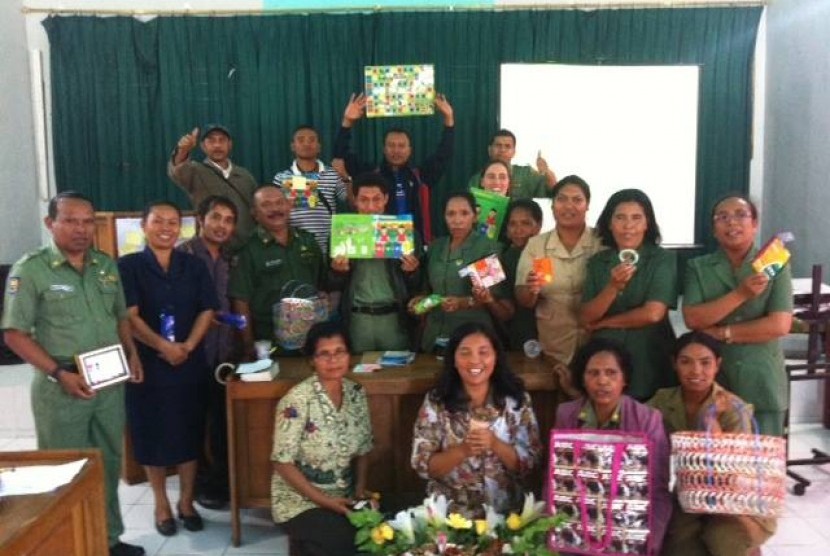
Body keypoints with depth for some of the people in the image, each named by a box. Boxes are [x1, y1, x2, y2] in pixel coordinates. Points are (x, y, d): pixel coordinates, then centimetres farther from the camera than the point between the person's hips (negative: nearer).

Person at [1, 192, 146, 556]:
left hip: (110, 383, 5)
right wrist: (59, 373, -18)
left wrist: (132, 354, 2)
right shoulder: (29, 270, -9)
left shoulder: (107, 266, 7)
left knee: (109, 464, 16)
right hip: (61, 387, -5)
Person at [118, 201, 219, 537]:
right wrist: (163, 346, -21)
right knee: (153, 434, 6)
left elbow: (207, 310, 2)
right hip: (147, 364, -2)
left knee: (189, 433, 8)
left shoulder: (194, 266, 7)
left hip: (190, 364, 2)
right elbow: (129, 316, -11)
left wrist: (188, 346, -13)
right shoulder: (128, 266, -2)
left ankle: (186, 501, 24)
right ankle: (161, 504, 23)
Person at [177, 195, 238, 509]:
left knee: (223, 417, 13)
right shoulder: (183, 255, -8)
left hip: (224, 351, 5)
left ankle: (224, 477, 27)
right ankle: (201, 482, 20)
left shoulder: (230, 259, 10)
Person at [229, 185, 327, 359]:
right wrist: (249, 346, -10)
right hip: (269, 343, -4)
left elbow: (323, 285, 13)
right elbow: (241, 301, -7)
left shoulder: (308, 241, 8)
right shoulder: (248, 251, -5)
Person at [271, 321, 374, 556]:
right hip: (300, 501, -5)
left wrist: (360, 489, -5)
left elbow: (363, 449, 9)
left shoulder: (357, 393, 1)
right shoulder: (297, 400, -17)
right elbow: (283, 462, -16)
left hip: (345, 497, 5)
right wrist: (324, 501, -18)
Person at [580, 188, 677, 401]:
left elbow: (653, 313, -16)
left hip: (650, 361, -2)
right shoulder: (597, 261, 4)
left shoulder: (663, 259, -6)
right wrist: (613, 287, -18)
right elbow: (585, 318, -2)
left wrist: (603, 323, -4)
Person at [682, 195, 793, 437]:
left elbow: (779, 325, -9)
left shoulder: (775, 266, 0)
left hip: (761, 382, 0)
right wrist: (740, 294, -19)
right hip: (711, 380, 1)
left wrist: (722, 333, -11)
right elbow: (693, 319, -10)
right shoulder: (698, 267, 3)